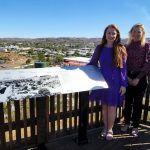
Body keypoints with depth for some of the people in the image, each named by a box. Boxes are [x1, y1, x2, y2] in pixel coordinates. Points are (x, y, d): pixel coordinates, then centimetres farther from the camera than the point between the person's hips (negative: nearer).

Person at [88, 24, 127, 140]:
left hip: (115, 82, -2)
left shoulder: (121, 49, -5)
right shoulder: (99, 48, -1)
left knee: (112, 106, 6)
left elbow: (123, 68, -4)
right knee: (104, 105, 13)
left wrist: (123, 84, -7)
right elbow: (92, 63, 9)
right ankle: (105, 127, 32)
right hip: (103, 81, 2)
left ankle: (110, 129, 25)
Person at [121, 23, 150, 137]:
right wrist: (127, 77, -9)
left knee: (137, 103, 6)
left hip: (140, 78, -2)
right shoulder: (127, 47, 4)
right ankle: (126, 123, 27)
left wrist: (138, 78, -13)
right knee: (128, 101, 10)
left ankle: (135, 126, 19)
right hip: (128, 78, 2)